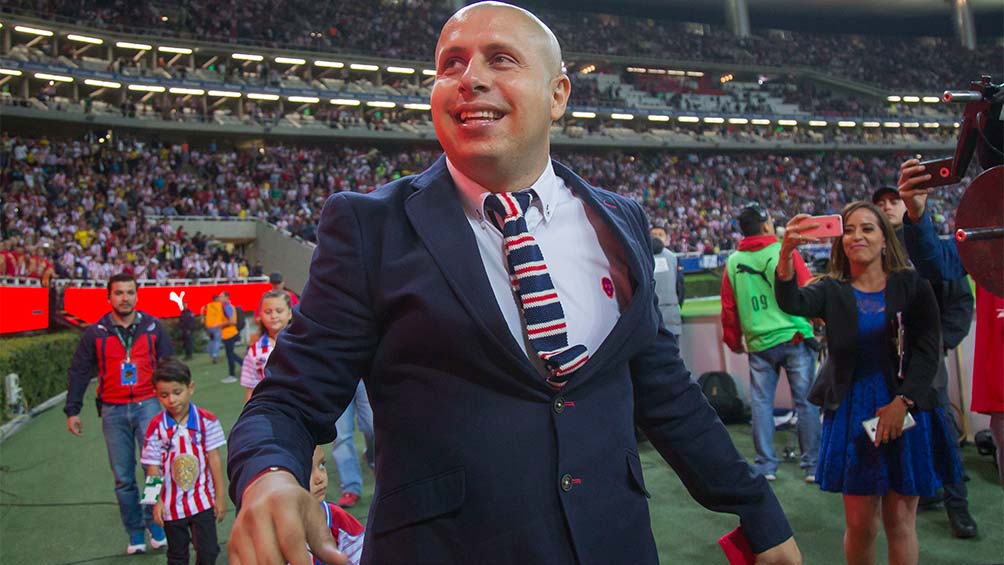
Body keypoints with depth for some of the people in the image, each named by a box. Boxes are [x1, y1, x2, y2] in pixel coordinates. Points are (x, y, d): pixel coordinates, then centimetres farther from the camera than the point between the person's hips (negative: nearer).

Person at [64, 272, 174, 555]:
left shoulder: (153, 327, 3)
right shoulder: (96, 333, 3)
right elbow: (79, 372, 7)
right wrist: (72, 410, 3)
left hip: (147, 406, -1)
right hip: (113, 412, 1)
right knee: (123, 478, 6)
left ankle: (155, 522, 9)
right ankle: (135, 533, 18)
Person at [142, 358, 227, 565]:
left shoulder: (206, 420, -9)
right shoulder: (156, 427, -9)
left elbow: (214, 459, -5)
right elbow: (153, 468, -5)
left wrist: (220, 496, -3)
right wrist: (156, 501, -8)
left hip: (203, 500, 0)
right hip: (172, 505, 1)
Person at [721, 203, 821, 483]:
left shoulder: (733, 262, 4)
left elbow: (728, 308, 8)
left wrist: (734, 342, 20)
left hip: (759, 344, 3)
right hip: (794, 337, -2)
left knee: (761, 403, 8)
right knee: (805, 402, 5)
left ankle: (765, 465, 11)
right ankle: (812, 465, 10)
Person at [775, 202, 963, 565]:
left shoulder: (912, 286, 3)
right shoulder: (832, 291, 2)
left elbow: (928, 350, -3)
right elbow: (792, 302, -19)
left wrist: (902, 402, -15)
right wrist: (786, 253, -37)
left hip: (908, 411, 0)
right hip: (853, 412, 0)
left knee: (901, 522, 7)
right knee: (860, 524, 4)